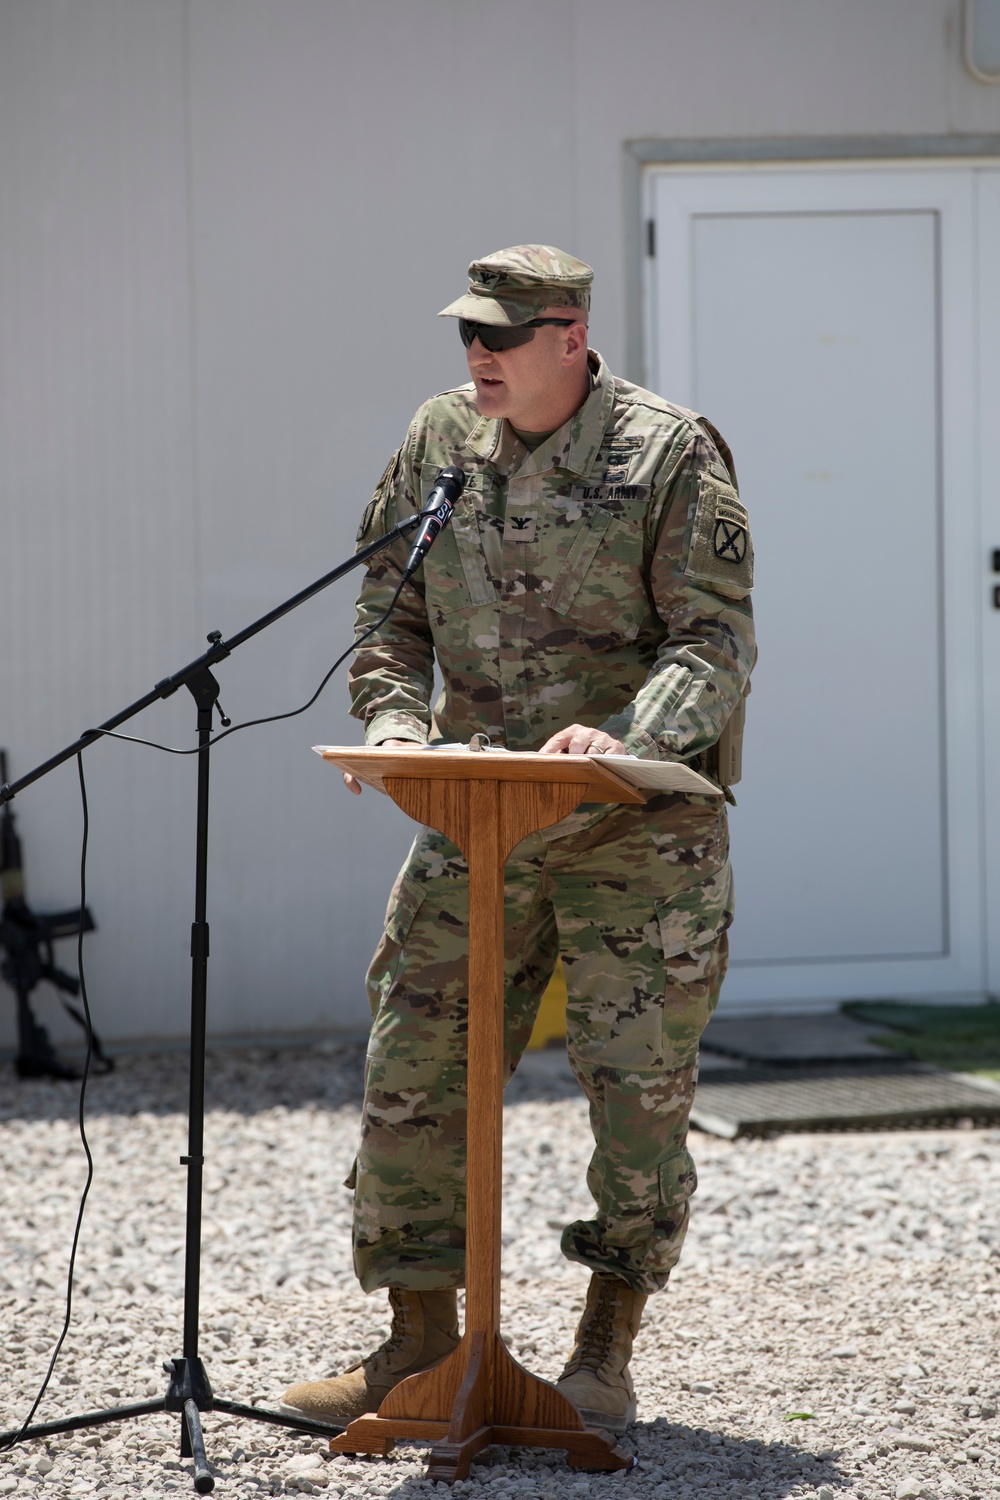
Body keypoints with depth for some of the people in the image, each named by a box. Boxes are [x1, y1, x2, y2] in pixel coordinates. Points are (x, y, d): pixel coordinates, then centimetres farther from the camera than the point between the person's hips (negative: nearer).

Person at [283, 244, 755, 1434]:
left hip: (638, 831, -4)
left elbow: (717, 643, -10)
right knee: (413, 1073, 2)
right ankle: (421, 1344, 15)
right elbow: (390, 608, 14)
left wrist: (624, 735, -27)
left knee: (639, 1090, 0)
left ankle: (605, 1356, 14)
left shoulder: (670, 454, -7)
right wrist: (393, 711, -6)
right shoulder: (438, 443, 7)